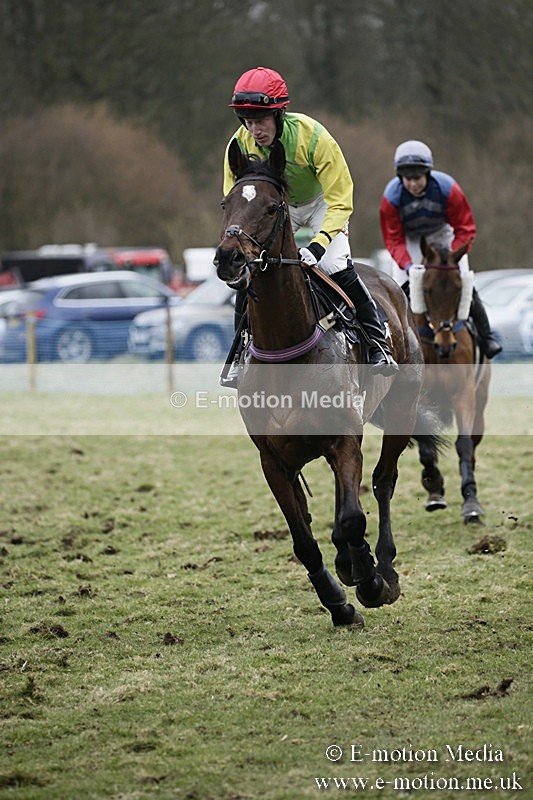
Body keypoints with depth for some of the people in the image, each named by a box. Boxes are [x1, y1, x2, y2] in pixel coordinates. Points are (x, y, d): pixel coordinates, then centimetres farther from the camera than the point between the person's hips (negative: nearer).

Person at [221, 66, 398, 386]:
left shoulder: (313, 137, -36)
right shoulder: (239, 146, -25)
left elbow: (340, 202, -32)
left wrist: (317, 246, -44)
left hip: (321, 201, -3)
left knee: (336, 266, -20)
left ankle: (377, 341, -3)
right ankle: (242, 351, 6)